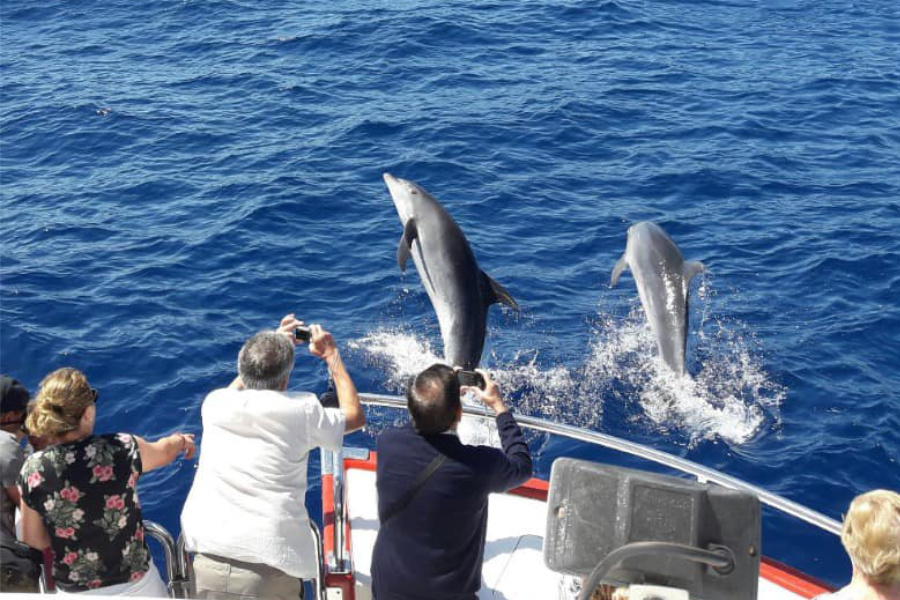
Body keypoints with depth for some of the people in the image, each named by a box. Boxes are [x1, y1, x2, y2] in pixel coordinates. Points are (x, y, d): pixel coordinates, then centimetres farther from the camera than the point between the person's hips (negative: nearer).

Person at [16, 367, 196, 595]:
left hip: (75, 590, 2)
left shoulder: (32, 471, -16)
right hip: (134, 583, -1)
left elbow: (34, 540, -3)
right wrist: (182, 441, 26)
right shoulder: (122, 449, -20)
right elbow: (163, 451, 4)